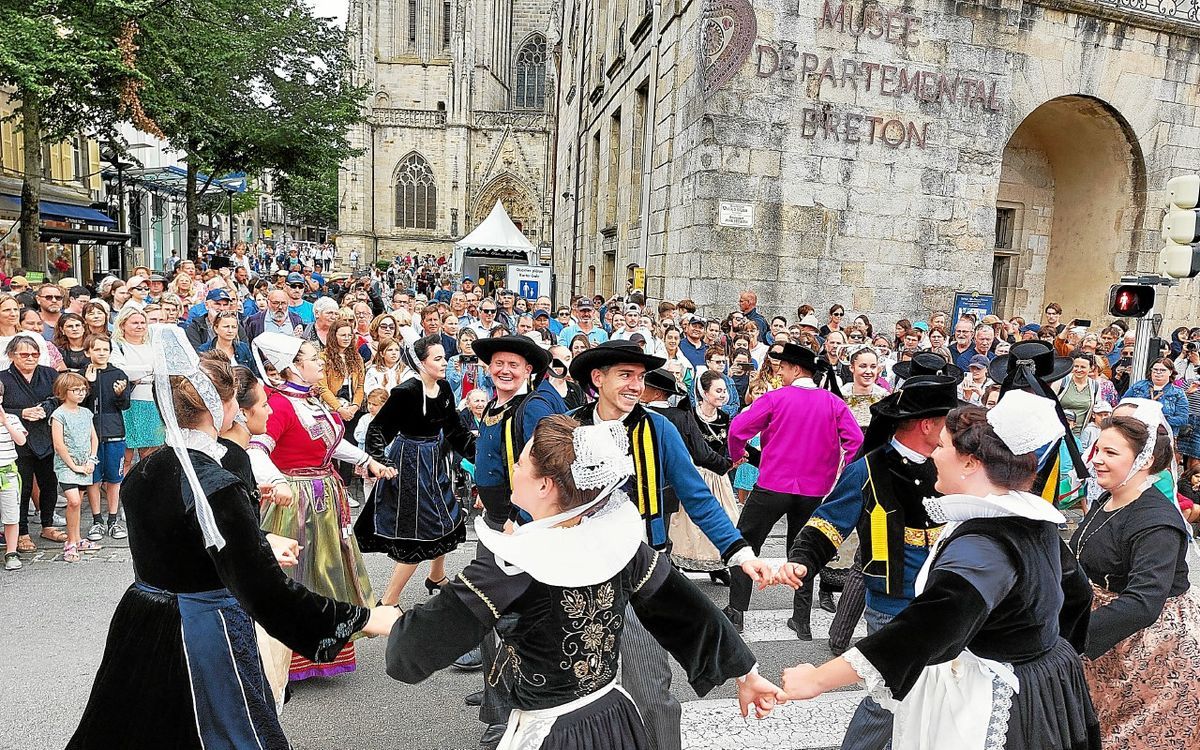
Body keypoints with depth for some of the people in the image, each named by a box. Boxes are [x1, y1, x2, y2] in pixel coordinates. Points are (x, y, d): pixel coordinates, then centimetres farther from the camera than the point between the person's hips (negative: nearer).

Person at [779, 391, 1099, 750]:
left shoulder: (983, 542, -30)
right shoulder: (1035, 518, 1)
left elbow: (923, 632, -40)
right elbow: (1075, 594, 15)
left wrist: (817, 679, -38)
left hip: (993, 706, -9)